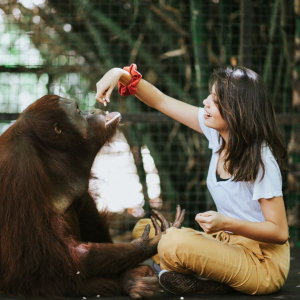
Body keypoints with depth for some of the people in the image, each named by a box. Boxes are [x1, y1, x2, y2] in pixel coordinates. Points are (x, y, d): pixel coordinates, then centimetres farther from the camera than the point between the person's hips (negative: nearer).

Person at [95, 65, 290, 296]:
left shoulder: (261, 161, -23)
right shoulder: (217, 131, -3)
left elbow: (280, 232, -20)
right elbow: (161, 101, 2)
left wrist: (226, 223, -31)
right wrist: (122, 75, -10)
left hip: (263, 264, -8)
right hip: (229, 242, 9)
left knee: (174, 242, -30)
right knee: (144, 229, 6)